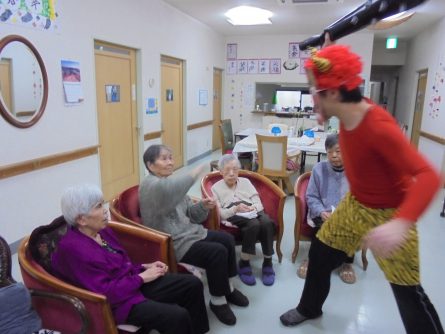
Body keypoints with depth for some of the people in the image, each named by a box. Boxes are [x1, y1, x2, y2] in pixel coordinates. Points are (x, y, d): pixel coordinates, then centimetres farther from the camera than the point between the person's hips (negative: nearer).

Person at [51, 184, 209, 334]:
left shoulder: (101, 231, 4)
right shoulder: (73, 249, -22)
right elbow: (105, 292, -23)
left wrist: (145, 266, 1)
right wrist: (141, 277, -16)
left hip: (133, 283, 9)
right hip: (115, 301, -8)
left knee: (193, 284, 2)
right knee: (178, 316, -25)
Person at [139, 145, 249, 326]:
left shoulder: (171, 183, 13)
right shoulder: (149, 185, -16)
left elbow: (188, 214, 15)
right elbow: (166, 189, -43)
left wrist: (202, 206, -5)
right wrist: (194, 173, -38)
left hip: (188, 232, 10)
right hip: (172, 244, -10)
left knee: (227, 239, 5)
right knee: (217, 252, -21)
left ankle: (228, 288, 22)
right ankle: (218, 301, 0)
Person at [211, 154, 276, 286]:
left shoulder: (245, 181, 22)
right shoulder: (216, 188, 12)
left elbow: (258, 203, 13)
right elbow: (219, 213, 0)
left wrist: (253, 208, -11)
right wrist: (236, 209, -18)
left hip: (253, 213, 3)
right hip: (233, 216, -3)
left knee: (267, 222, -32)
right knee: (254, 224, -36)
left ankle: (268, 263, -17)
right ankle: (244, 264, -20)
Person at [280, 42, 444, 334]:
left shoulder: (379, 127, -33)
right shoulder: (349, 111, -10)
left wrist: (401, 224, -54)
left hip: (387, 214, -7)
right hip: (354, 204, 7)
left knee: (408, 291, 5)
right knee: (319, 254, 16)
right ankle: (309, 308, 41)